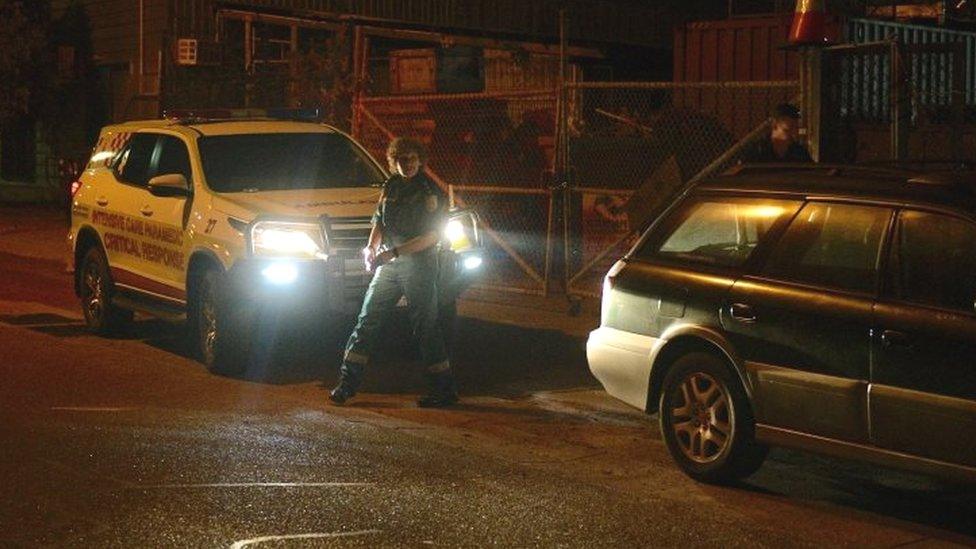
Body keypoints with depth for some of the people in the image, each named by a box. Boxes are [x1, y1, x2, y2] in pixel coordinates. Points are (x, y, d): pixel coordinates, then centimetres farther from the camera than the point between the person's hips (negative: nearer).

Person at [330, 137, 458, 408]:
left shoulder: (431, 192, -7)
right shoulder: (391, 187, 11)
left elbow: (432, 236, -13)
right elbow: (379, 222, 20)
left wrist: (394, 252, -19)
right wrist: (371, 247, -1)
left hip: (419, 266, -6)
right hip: (389, 265, 6)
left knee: (426, 327, -4)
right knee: (367, 320, 3)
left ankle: (445, 389, 5)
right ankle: (347, 383, 8)